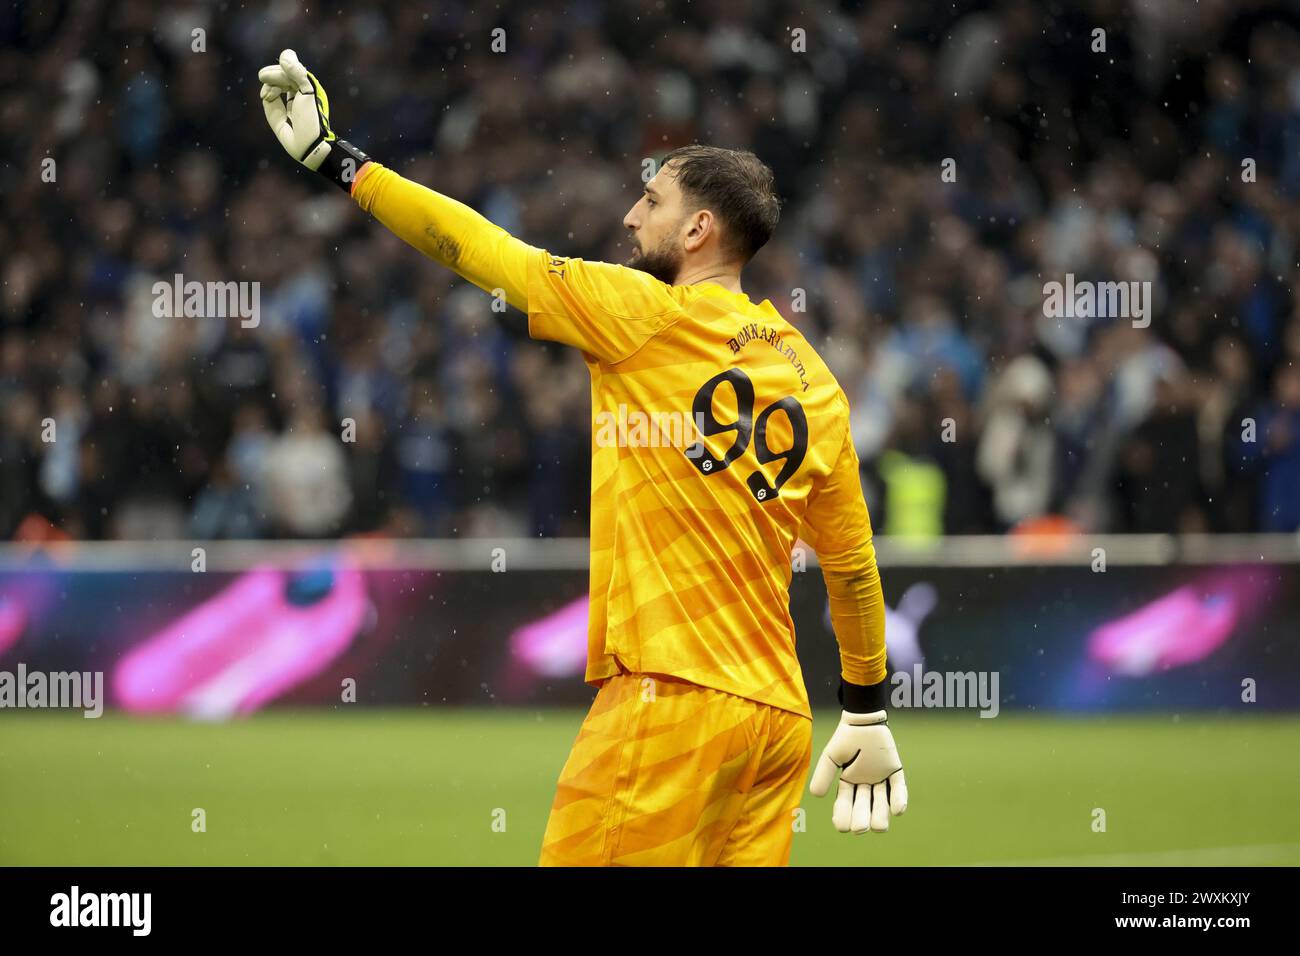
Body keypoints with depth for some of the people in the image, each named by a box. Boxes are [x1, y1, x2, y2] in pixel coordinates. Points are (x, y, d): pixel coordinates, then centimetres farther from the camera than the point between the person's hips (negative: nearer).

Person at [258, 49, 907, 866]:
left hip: (672, 694, -7)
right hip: (780, 712, 7)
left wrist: (335, 157, 9)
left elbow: (482, 251, 0)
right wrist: (868, 712, 30)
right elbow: (852, 563, 20)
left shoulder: (646, 315, -4)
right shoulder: (815, 380, 15)